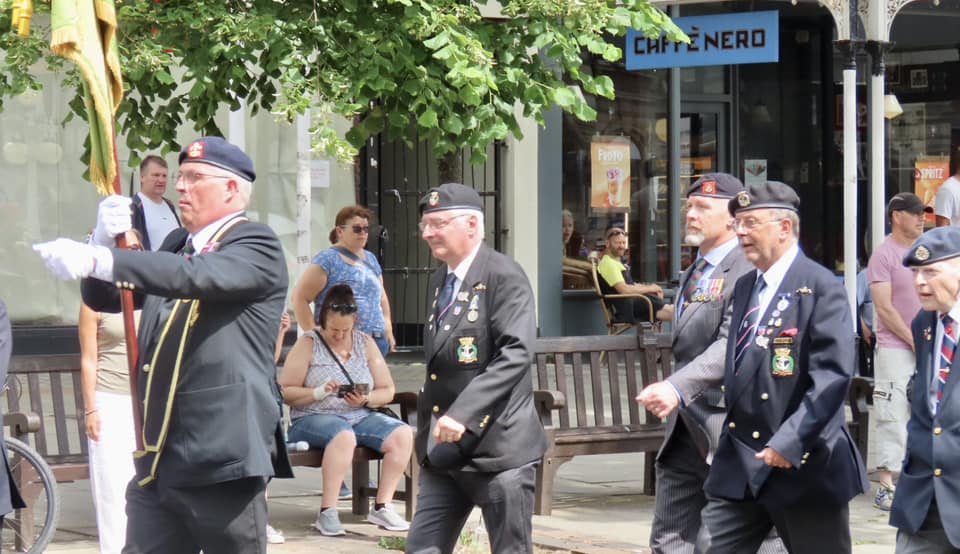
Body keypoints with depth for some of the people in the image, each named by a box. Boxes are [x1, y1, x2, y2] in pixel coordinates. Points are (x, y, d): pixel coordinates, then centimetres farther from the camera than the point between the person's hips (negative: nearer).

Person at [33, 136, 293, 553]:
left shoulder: (257, 246, -6)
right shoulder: (177, 244, 19)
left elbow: (198, 275, -25)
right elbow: (104, 298, 19)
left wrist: (96, 260, -36)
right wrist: (104, 239, -2)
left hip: (222, 458, -7)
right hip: (157, 461, 7)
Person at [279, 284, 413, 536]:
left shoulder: (365, 343, 14)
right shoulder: (308, 344, 2)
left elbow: (387, 391, 13)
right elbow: (286, 392, -5)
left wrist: (366, 399, -8)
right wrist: (319, 392, -21)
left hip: (360, 417, 5)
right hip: (313, 419, -5)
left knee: (402, 434, -21)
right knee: (343, 435, -39)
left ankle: (382, 507, -16)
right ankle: (327, 513, -35)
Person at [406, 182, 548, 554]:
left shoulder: (503, 276, -11)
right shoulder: (439, 281, 16)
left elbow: (516, 355, -21)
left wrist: (463, 414, -27)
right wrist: (428, 432, 15)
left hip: (497, 444, -8)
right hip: (444, 449, 8)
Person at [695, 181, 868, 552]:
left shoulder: (821, 287, -11)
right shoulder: (744, 287, 15)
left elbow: (833, 373, -19)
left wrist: (791, 442, -24)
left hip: (805, 466, -7)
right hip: (739, 465, 7)